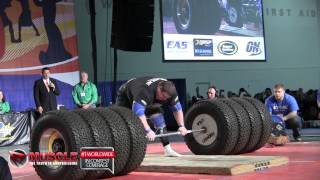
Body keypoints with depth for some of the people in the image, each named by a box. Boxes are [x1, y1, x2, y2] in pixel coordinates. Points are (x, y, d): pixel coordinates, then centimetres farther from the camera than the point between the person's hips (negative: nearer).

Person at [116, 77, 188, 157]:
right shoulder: (145, 91, -45)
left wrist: (181, 126, -20)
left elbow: (177, 108, -10)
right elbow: (138, 111, -54)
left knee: (159, 118, -6)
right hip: (126, 97, -6)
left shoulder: (169, 91, -23)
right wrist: (148, 130, -61)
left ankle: (167, 149, 0)